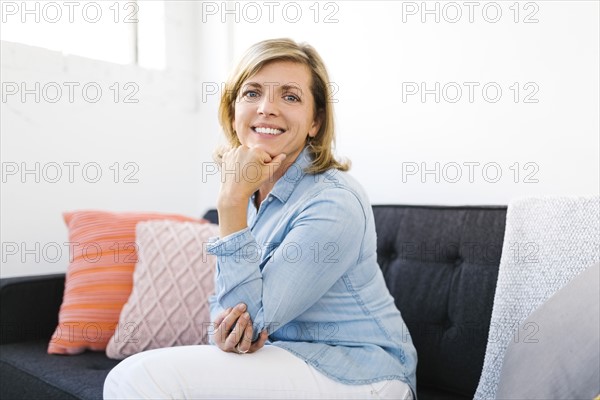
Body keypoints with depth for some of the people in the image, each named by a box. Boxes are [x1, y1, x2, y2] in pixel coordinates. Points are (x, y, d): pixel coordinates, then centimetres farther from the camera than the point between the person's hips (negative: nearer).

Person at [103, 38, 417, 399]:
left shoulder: (335, 203, -21)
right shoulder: (251, 188, 1)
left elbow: (253, 317, -21)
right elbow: (229, 301, 9)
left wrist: (232, 201, -27)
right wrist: (226, 327, -15)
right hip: (283, 357, 7)